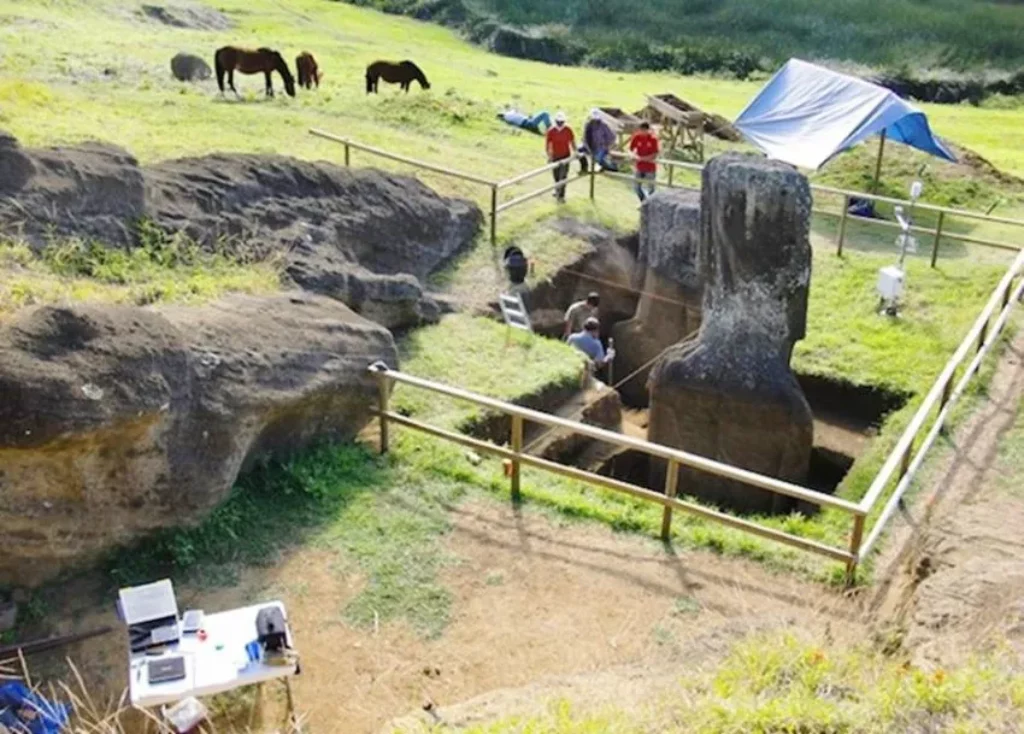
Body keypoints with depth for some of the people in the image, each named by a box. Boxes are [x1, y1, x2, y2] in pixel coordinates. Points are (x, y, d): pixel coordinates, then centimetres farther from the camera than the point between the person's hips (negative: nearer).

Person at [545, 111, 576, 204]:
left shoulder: (568, 130, -8)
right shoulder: (551, 131, -9)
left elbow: (572, 142, 4)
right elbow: (548, 144, -4)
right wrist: (549, 156, -14)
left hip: (565, 156, -1)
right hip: (555, 157, 1)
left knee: (563, 176, -9)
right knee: (556, 176, 15)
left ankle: (561, 196, -6)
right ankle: (558, 191, 41)